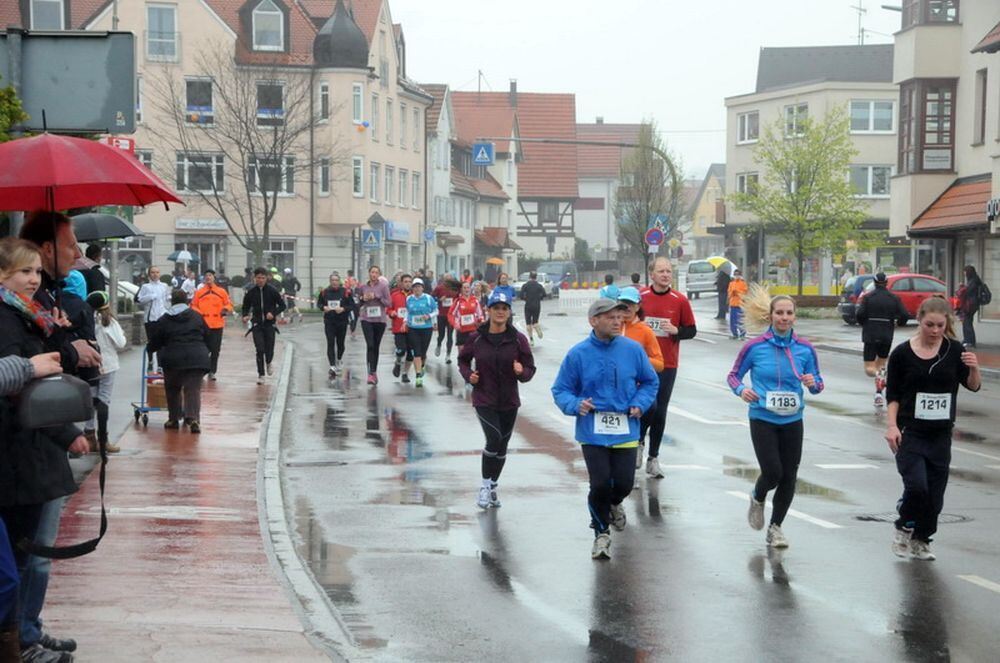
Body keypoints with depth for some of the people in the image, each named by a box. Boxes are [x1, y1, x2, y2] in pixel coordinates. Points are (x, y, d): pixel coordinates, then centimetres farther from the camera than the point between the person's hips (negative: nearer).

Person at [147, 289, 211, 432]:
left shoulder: (164, 320, 5)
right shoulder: (197, 317, 11)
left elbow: (154, 343, 10)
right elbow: (207, 336, 17)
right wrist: (204, 353, 30)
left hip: (173, 359, -1)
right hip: (197, 358, 1)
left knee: (173, 389, 17)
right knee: (193, 389, 0)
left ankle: (174, 419, 18)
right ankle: (193, 417, -19)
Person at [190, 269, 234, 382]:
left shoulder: (222, 291, 6)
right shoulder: (199, 292, 6)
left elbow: (229, 304, 10)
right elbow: (193, 305, 10)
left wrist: (226, 309, -10)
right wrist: (197, 313, -9)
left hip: (217, 324, 0)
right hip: (203, 324, 0)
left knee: (215, 349, 3)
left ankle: (212, 372, 12)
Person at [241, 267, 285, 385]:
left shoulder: (272, 290, -5)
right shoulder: (251, 292, 0)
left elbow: (282, 305, 0)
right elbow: (246, 306, 12)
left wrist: (274, 313, -16)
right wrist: (245, 315, -8)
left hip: (269, 324, 0)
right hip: (257, 325, 0)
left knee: (269, 349, 5)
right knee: (260, 350, -9)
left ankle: (268, 363, 40)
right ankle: (261, 374, 0)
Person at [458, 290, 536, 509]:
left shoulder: (518, 339, -5)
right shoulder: (476, 338, -6)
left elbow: (530, 369, 1)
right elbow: (463, 359, 11)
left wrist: (522, 372, -21)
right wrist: (469, 375, -7)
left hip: (509, 401, 3)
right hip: (484, 400, -2)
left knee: (502, 446, 12)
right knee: (494, 438, -19)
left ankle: (493, 487, 31)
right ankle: (485, 485, -3)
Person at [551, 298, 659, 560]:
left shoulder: (633, 349, -1)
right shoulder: (578, 354, -6)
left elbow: (649, 381, 13)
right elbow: (560, 390, 1)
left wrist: (640, 404, -4)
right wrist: (575, 405, -18)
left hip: (625, 432, 2)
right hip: (592, 433, -2)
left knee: (623, 483, 0)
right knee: (600, 484, -8)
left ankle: (614, 504, 39)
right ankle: (602, 532, 18)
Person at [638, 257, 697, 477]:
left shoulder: (680, 301, 0)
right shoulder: (640, 297, -1)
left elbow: (691, 330, 6)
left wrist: (676, 330, -13)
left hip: (667, 365, 1)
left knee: (660, 412, 6)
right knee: (648, 406, -13)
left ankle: (653, 458, 18)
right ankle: (639, 441, 17)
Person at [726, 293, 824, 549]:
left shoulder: (805, 349, -1)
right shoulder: (754, 347, -8)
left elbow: (818, 383, 7)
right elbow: (733, 375, 3)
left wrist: (813, 383, -15)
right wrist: (741, 390, -17)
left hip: (792, 422, 3)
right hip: (762, 420, -3)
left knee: (788, 476, 4)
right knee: (773, 472, -12)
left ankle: (775, 527, 23)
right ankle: (757, 499, 25)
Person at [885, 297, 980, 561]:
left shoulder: (953, 350, -1)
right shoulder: (902, 353, -5)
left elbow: (973, 386, -3)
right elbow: (892, 395, 1)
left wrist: (973, 369, -23)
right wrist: (891, 425, -10)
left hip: (941, 434, 3)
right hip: (909, 433, -2)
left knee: (935, 493, 5)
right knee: (916, 485, -17)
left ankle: (921, 540, 25)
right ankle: (904, 528, 9)